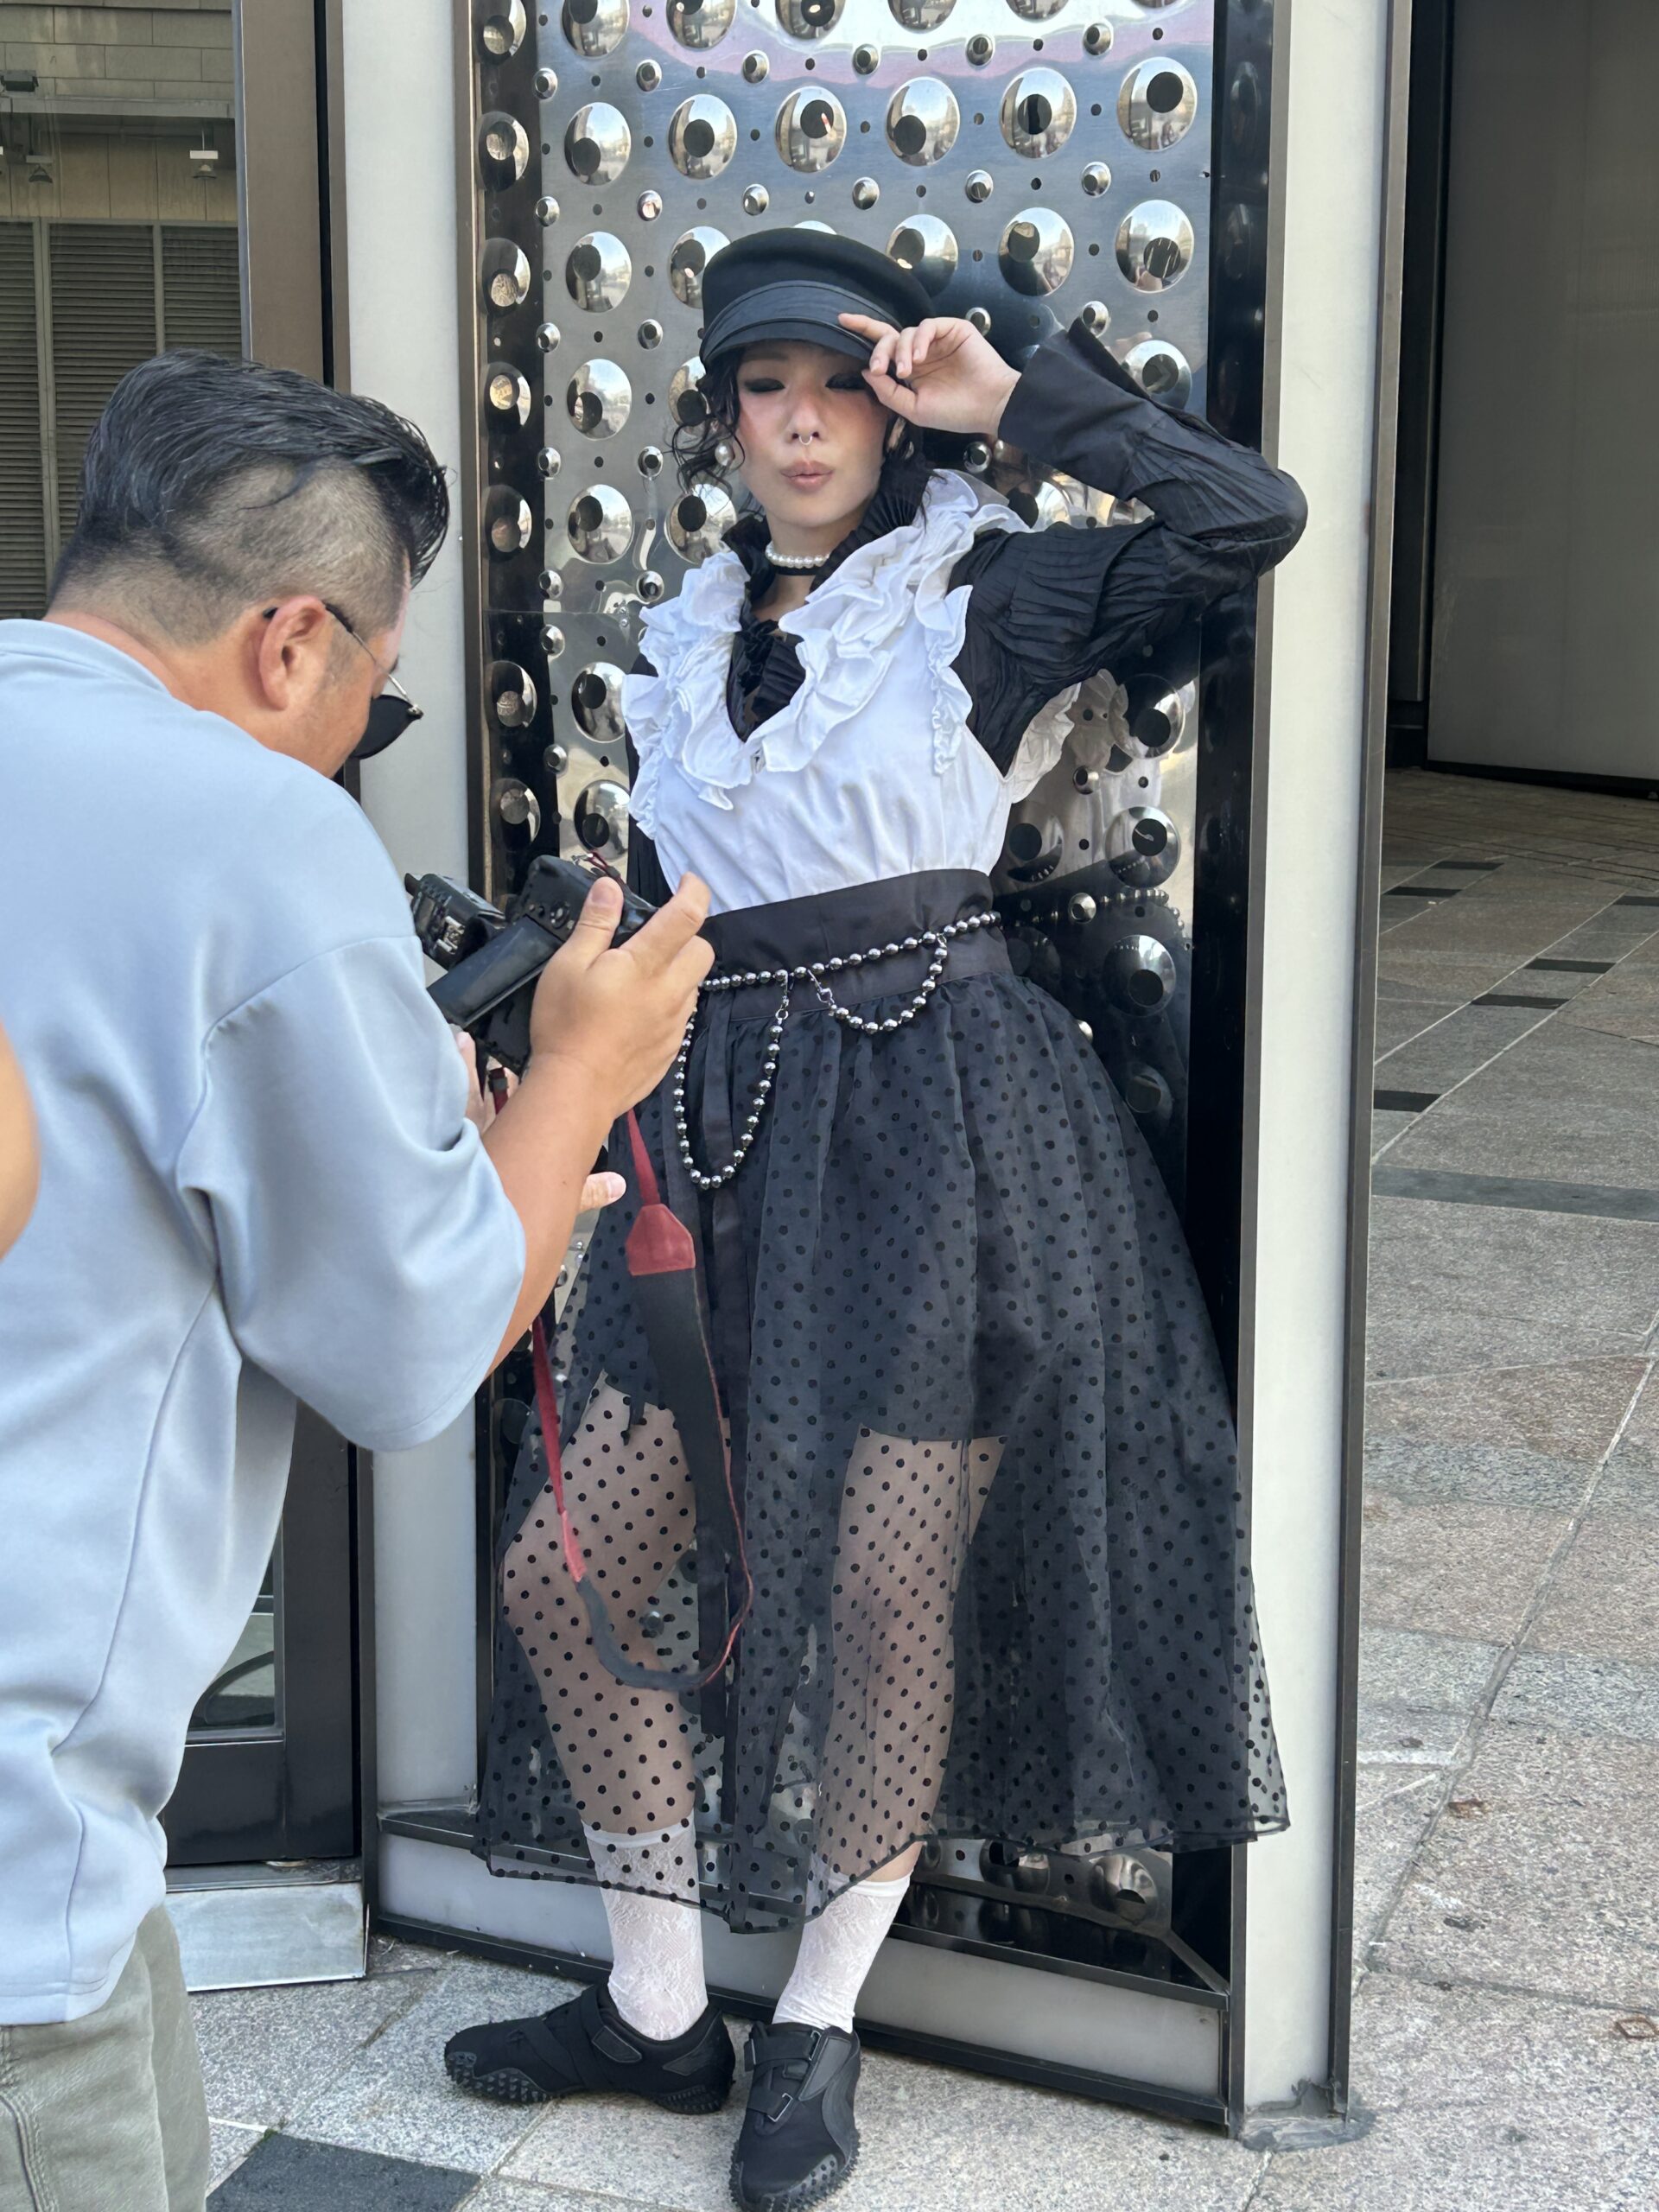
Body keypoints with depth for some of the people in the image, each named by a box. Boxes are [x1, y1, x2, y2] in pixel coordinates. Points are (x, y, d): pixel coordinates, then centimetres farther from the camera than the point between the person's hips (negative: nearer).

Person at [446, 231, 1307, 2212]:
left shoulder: (982, 591, 0)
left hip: (940, 1106, -5)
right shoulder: (688, 640, 15)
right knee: (574, 1566, 3)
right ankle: (656, 2013, 22)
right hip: (723, 1120, 6)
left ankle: (818, 2028, 22)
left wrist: (1019, 396, -9)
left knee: (889, 1586, -1)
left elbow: (1248, 519, -13)